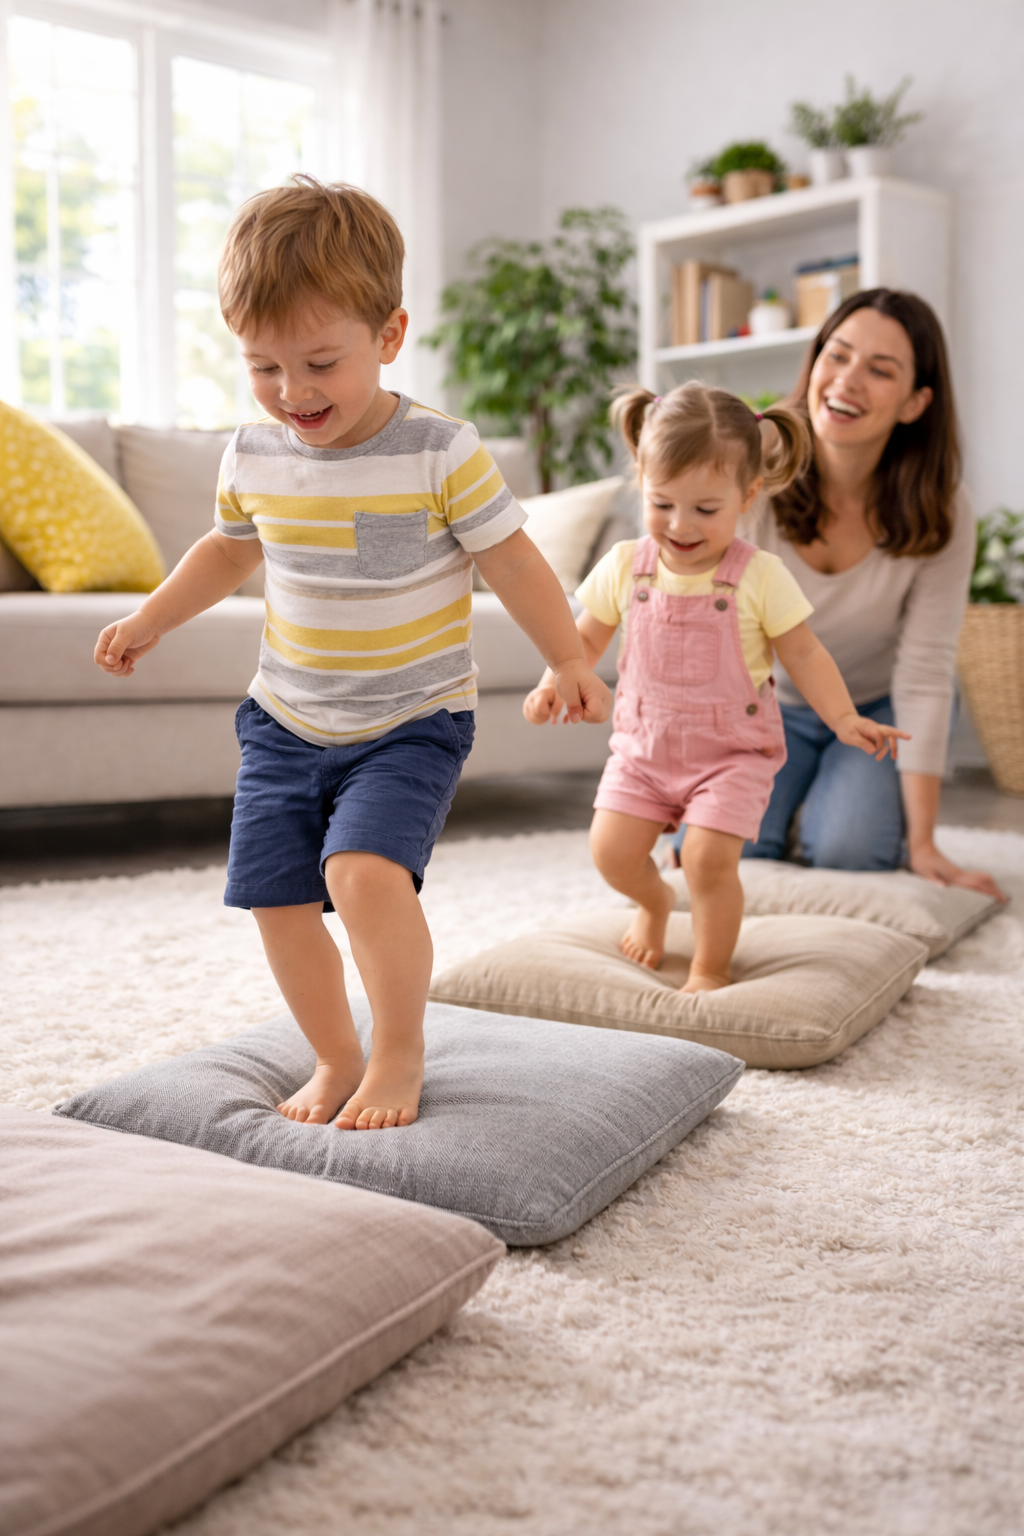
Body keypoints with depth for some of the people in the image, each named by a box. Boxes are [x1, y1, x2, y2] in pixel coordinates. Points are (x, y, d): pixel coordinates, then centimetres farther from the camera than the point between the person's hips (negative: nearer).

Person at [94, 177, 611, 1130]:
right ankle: (336, 1059, 24)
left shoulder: (441, 453, -13)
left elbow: (510, 560, -4)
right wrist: (150, 620, 18)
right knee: (277, 900, 3)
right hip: (285, 722, 5)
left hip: (411, 721, -5)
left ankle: (400, 1051, 1)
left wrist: (569, 663, -1)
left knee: (364, 872, -24)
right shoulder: (251, 456, 1)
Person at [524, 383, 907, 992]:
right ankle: (655, 901, 33)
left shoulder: (760, 576, -12)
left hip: (733, 750, -3)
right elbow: (587, 635, 7)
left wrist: (844, 719, -17)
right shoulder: (625, 567, -5)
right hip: (644, 743, 3)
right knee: (612, 850, -4)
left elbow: (803, 652, -6)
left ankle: (711, 970, 11)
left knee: (709, 857, -15)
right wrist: (554, 683, -10)